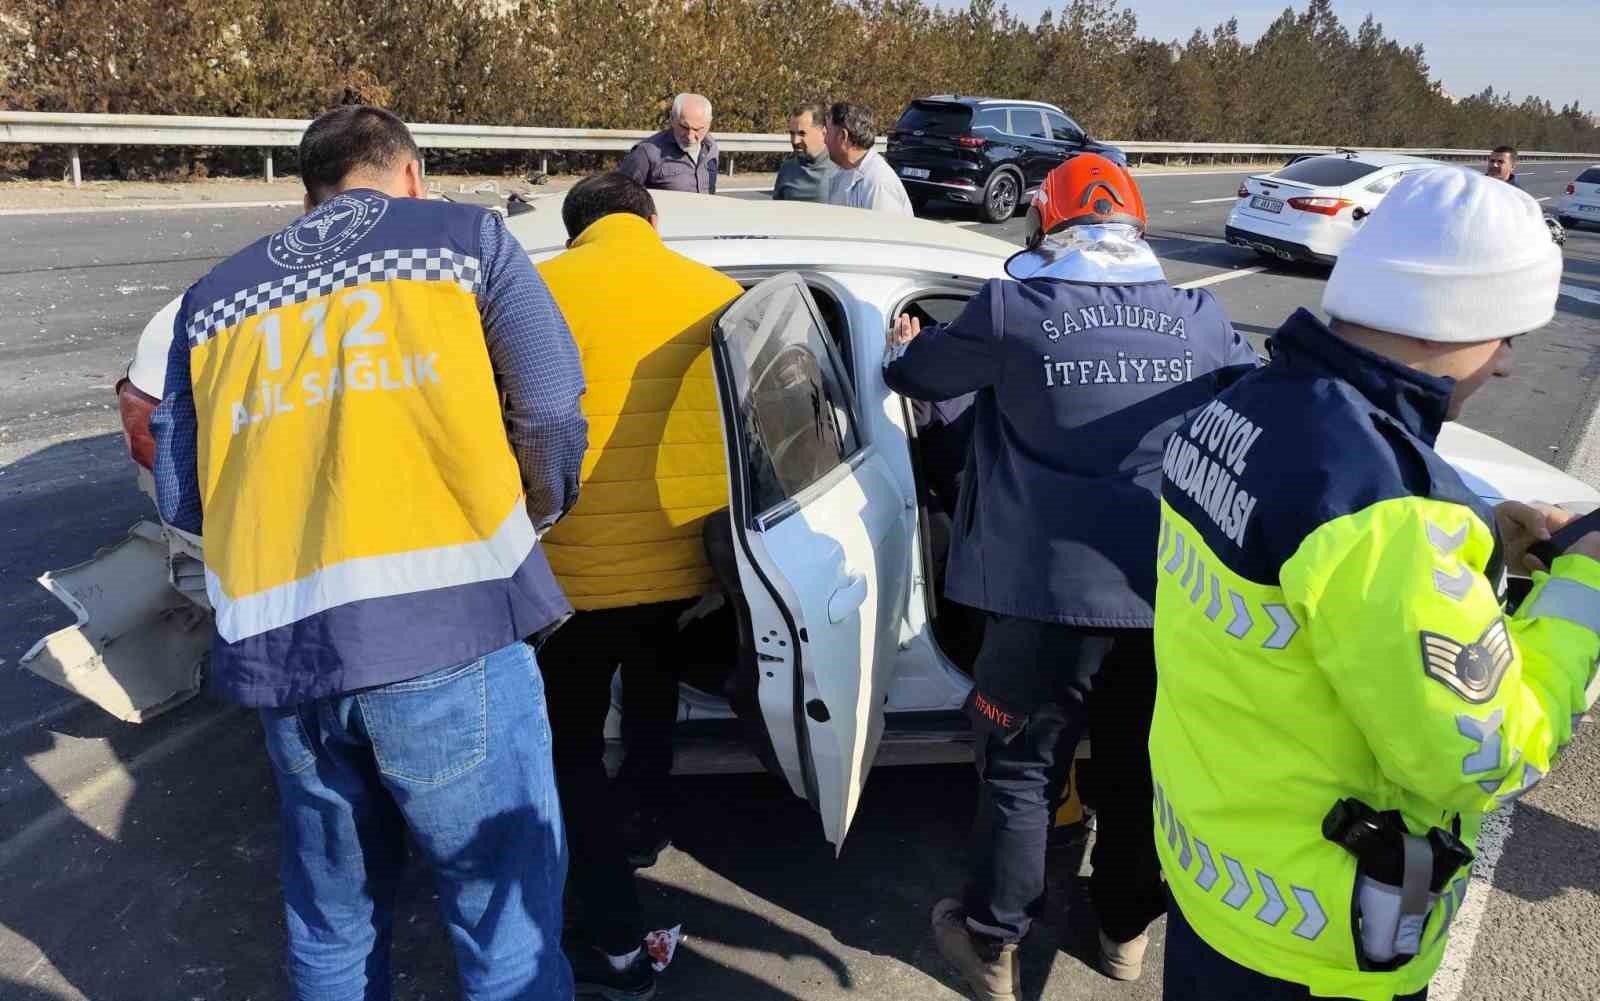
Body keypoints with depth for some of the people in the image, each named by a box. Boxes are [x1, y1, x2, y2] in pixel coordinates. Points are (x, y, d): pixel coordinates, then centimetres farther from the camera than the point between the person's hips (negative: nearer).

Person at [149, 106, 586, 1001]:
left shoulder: (216, 297, 20)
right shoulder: (464, 238, 10)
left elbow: (181, 499, 19)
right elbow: (550, 409, 0)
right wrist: (534, 520, 19)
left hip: (279, 650, 5)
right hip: (447, 626, -4)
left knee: (332, 922, 22)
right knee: (507, 912, 8)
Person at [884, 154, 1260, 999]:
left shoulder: (1011, 308, -6)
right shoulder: (1199, 319, 5)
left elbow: (919, 375, 10)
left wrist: (900, 347, 34)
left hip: (1051, 587, -3)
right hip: (1170, 590, 4)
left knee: (1022, 770, 13)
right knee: (1141, 766, 21)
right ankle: (1127, 928, 41)